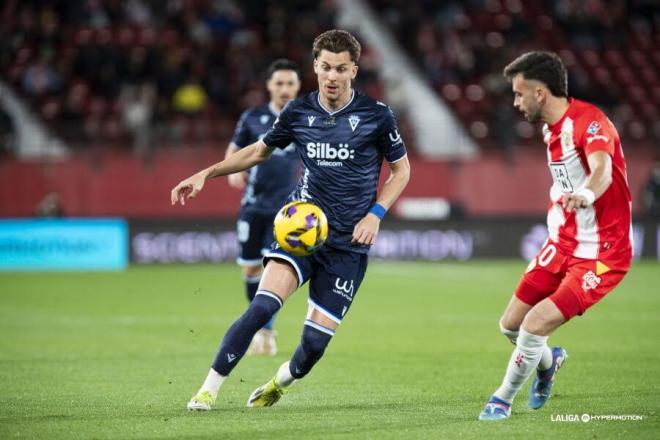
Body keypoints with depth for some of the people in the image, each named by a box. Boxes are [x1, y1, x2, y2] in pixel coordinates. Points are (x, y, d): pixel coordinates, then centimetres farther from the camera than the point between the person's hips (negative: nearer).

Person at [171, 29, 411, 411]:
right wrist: (206, 174, 9)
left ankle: (279, 383, 30)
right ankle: (209, 389, -15)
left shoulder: (376, 115, -5)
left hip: (348, 245, -1)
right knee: (262, 306, -23)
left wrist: (375, 214, -7)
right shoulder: (298, 112, 2)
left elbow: (401, 169, 7)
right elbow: (260, 151, 18)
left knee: (315, 341, -3)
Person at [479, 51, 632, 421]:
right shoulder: (551, 129, 7)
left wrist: (587, 194, -62)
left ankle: (503, 399, 7)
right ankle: (549, 361, 43)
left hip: (602, 255, -9)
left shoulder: (589, 121, -22)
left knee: (535, 325, -18)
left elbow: (601, 169, -43)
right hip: (563, 245, 9)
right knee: (511, 324, 9)